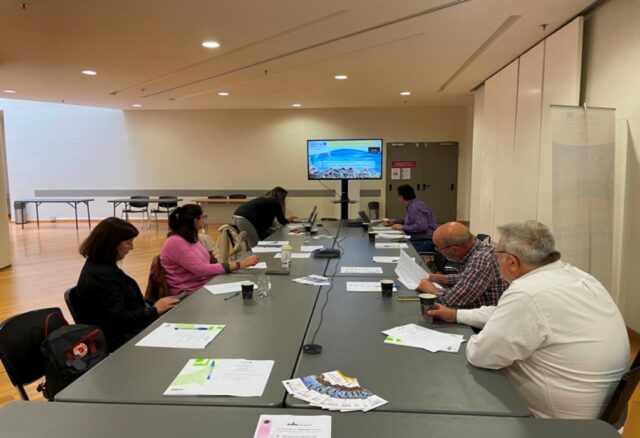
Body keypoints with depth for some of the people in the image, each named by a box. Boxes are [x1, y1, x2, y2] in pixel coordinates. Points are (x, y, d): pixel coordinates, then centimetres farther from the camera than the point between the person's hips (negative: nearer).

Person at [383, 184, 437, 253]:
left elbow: (421, 226, -26)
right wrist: (394, 221, 24)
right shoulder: (412, 205, 17)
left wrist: (402, 227, -16)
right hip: (416, 240, 10)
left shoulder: (416, 207, -15)